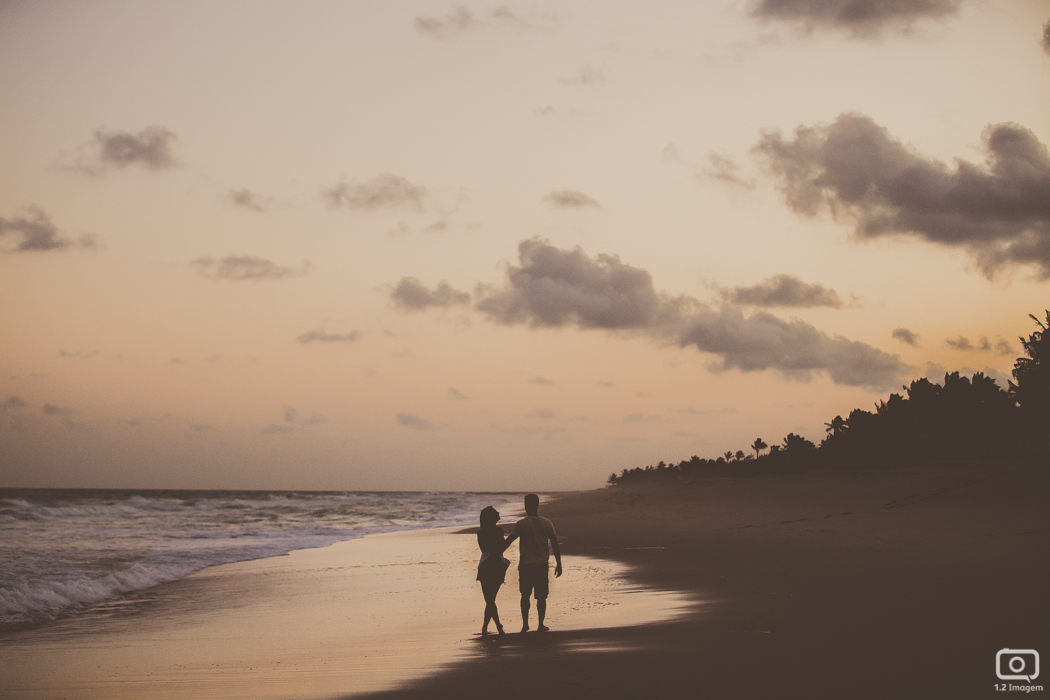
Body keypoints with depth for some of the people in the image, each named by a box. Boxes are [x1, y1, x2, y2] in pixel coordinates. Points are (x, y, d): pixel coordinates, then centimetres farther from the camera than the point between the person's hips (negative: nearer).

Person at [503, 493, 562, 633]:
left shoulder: (521, 524, -6)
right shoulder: (547, 523, 2)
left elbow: (508, 541, -12)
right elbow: (555, 545, 2)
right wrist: (559, 565, 8)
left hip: (525, 565, -1)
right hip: (542, 564, 1)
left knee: (525, 595, 13)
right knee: (541, 596, 8)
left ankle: (525, 623, 9)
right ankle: (541, 625, 8)